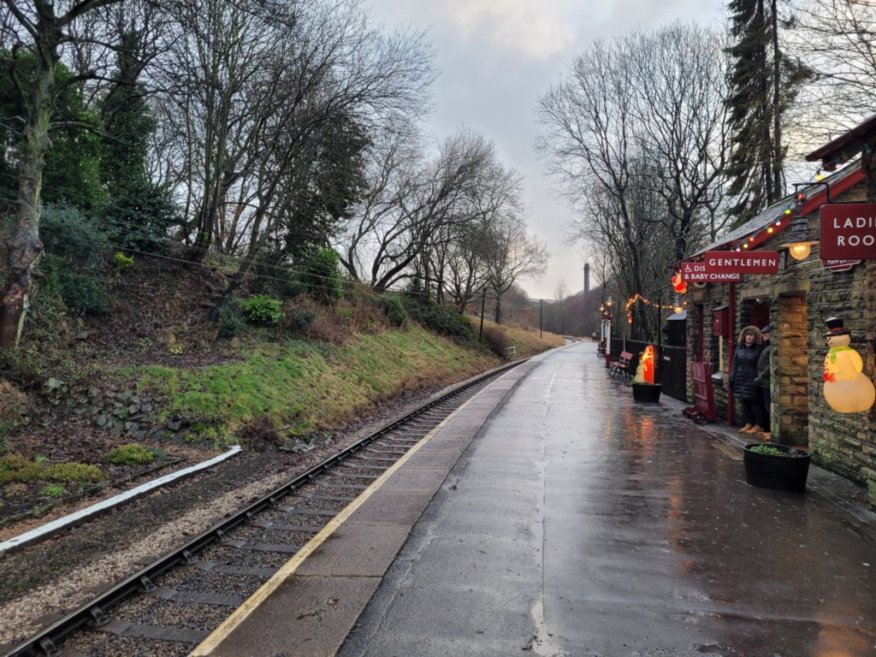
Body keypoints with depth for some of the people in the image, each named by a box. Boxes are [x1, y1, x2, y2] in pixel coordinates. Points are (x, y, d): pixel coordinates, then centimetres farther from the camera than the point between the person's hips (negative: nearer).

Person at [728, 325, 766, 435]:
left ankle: (758, 426, 7)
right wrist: (732, 379, 8)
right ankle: (748, 424, 19)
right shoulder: (739, 348, 8)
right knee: (745, 402, 10)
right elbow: (735, 364, 10)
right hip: (741, 380, 5)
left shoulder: (758, 349, -6)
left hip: (752, 380, -5)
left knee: (755, 402, -1)